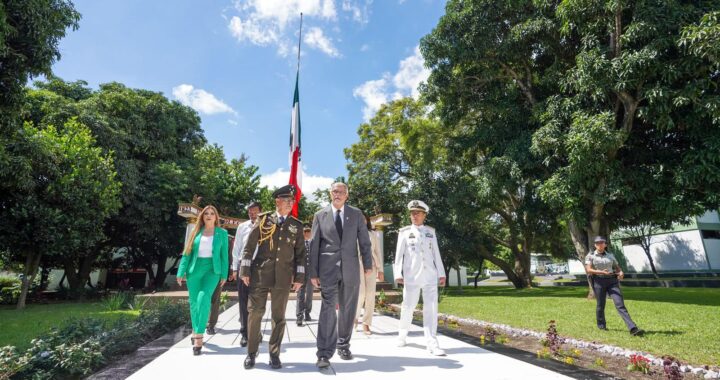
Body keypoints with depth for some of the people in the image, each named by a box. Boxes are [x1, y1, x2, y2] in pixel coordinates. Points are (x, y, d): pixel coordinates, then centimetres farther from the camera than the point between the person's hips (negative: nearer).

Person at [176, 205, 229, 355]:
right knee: (194, 302, 10)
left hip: (212, 270, -2)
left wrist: (224, 274, 0)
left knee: (204, 298, -20)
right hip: (194, 269, 3)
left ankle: (199, 336, -15)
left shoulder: (222, 233, 4)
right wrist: (181, 272, -1)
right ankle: (196, 332, 30)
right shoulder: (196, 232, 8)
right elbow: (187, 253, 7)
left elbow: (224, 255, 4)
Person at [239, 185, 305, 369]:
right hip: (260, 274, -1)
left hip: (283, 277, 1)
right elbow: (249, 246, 1)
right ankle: (251, 353, 22)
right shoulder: (263, 220, 2)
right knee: (255, 313, 5)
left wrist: (299, 277, 2)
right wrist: (245, 270, -4)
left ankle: (274, 354, 22)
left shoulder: (296, 226, 6)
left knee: (279, 316, 8)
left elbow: (300, 253, 7)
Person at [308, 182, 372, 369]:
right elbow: (314, 245, 2)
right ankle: (324, 353, 0)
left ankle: (343, 345, 30)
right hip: (328, 268, -2)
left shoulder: (356, 214, 6)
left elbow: (364, 241, 7)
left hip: (350, 267, 2)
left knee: (347, 309, 12)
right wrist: (313, 272, -1)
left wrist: (368, 264, 1)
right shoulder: (320, 215, 3)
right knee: (328, 308, -6)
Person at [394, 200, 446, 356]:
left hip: (430, 276, 2)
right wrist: (398, 274, -9)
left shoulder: (431, 231, 11)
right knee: (408, 306, 6)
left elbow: (436, 254, 11)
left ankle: (432, 343, 0)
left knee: (431, 308, -3)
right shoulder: (404, 232, 3)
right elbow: (399, 254, 0)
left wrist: (441, 273, 6)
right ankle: (402, 335, 29)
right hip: (412, 276, -2)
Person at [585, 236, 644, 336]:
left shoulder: (610, 255, 12)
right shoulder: (590, 256, 1)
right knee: (600, 305, 6)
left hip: (612, 281, 2)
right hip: (599, 281, -2)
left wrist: (621, 272, -6)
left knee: (620, 304, -10)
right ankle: (601, 326, 27)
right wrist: (601, 272, -23)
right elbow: (588, 270, -9)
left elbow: (617, 267, 17)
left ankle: (633, 329, -15)